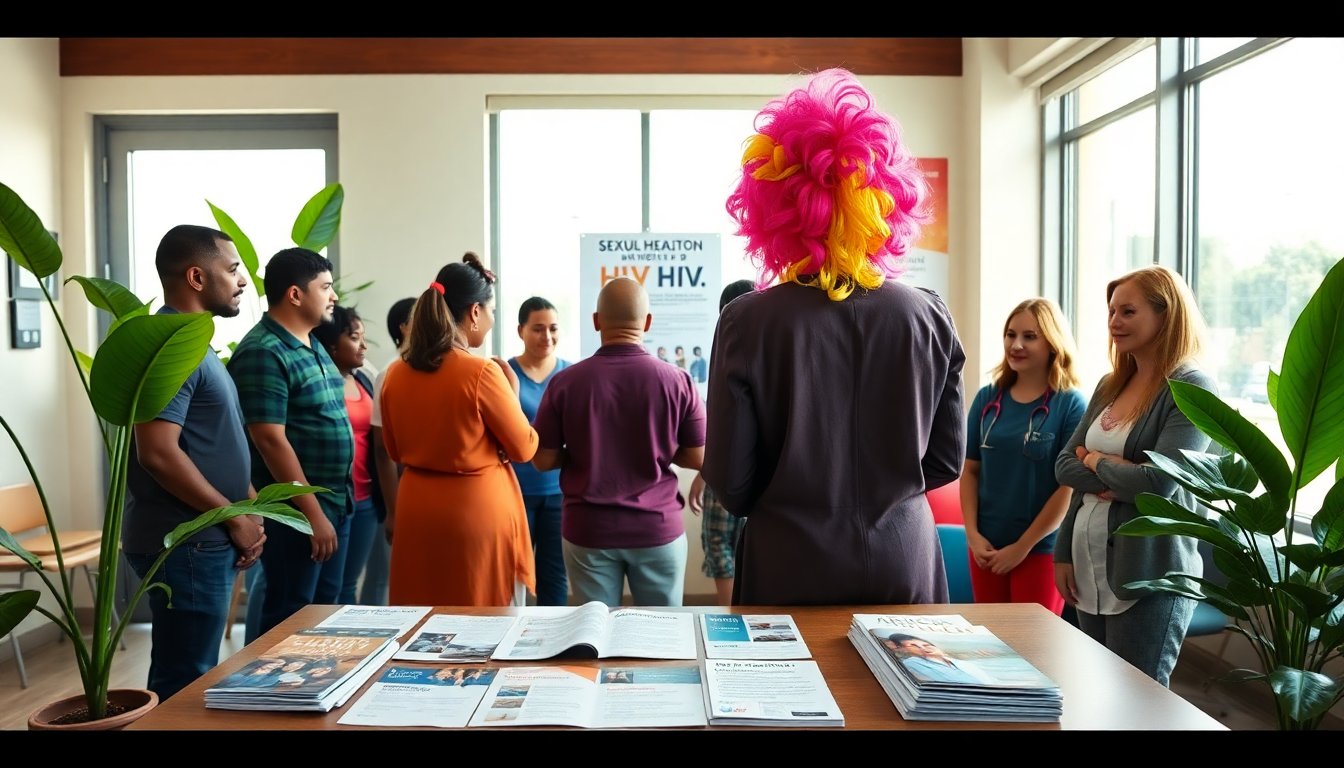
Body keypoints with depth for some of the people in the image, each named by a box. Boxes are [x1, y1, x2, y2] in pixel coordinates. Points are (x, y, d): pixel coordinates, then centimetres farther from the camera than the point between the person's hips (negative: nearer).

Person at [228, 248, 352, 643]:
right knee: (288, 619, 1)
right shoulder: (263, 352, -16)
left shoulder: (313, 346, 12)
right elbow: (270, 439, -21)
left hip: (335, 503, 9)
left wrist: (336, 503, 17)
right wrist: (313, 513, -21)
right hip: (295, 511, -9)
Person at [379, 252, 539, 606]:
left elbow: (395, 451, 14)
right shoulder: (482, 372, -17)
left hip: (417, 510, 6)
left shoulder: (397, 374, 1)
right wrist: (512, 391, 4)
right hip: (480, 511, -6)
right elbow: (524, 448, -7)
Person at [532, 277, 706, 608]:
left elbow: (543, 460, -3)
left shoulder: (566, 382, -10)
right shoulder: (677, 380, -10)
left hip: (588, 530, 0)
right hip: (658, 529, 0)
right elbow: (699, 458, -4)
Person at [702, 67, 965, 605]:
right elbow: (947, 461, 2)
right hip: (902, 566, 2)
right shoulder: (928, 317, -7)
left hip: (790, 570, -2)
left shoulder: (747, 322, -14)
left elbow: (729, 482, -11)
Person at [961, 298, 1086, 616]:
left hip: (1041, 549, -3)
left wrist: (1022, 547, -11)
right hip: (986, 547, 4)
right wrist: (972, 533, -5)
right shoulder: (987, 398, 3)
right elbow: (970, 471, 6)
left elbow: (1070, 486, -11)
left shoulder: (1070, 404, -8)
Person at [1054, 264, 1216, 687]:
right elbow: (1065, 465, 8)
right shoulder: (1110, 385, 11)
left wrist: (1096, 461, -4)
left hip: (1148, 573, -7)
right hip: (1089, 565, 7)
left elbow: (1159, 481, -21)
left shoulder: (1191, 389, -10)